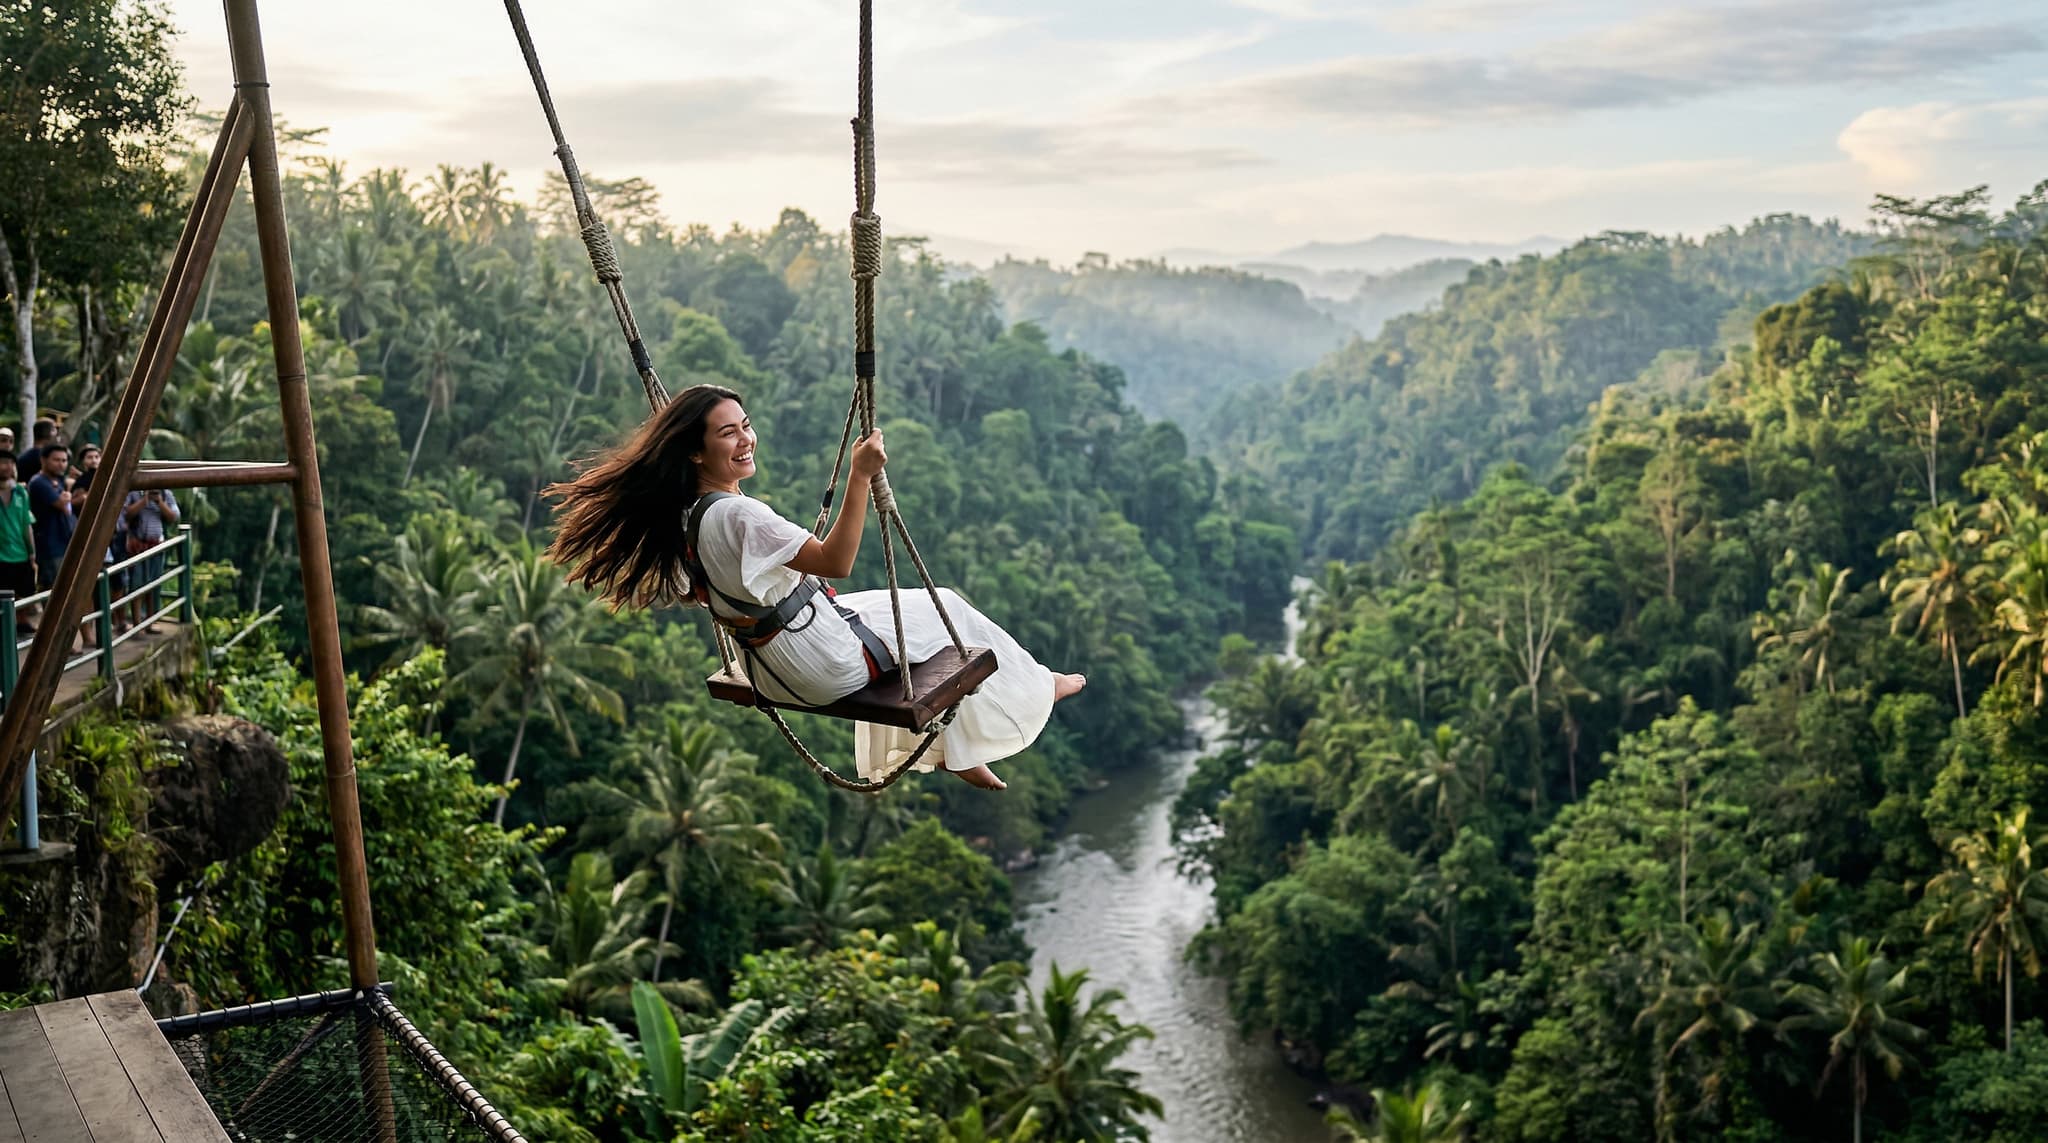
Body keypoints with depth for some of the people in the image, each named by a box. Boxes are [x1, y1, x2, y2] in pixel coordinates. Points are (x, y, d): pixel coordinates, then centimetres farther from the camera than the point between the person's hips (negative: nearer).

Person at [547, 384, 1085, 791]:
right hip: (828, 667, -9)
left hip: (773, 668, 9)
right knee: (947, 611, 10)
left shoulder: (688, 513, -2)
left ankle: (955, 750, 32)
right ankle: (1030, 687, 33)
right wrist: (860, 477, -40)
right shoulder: (739, 514, -31)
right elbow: (836, 562, -35)